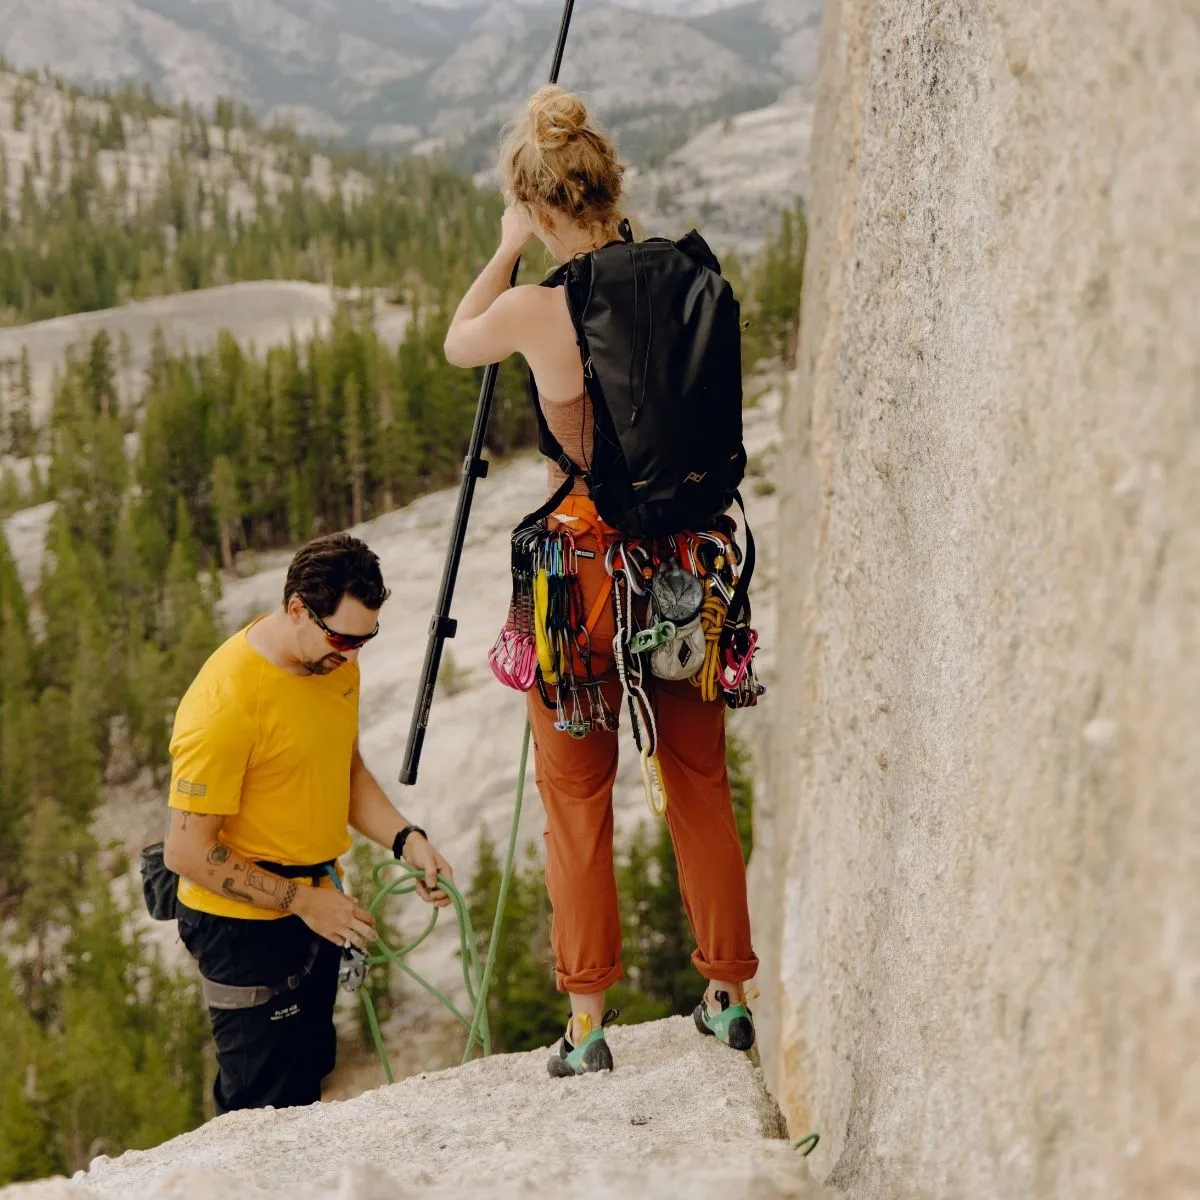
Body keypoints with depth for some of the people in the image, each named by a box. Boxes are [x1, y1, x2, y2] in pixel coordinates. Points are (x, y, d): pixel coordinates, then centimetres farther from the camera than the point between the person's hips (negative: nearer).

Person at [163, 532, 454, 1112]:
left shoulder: (335, 661, -1)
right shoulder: (225, 702, -26)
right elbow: (187, 852, -22)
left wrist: (406, 840, -2)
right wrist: (301, 901, -19)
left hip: (314, 905, 8)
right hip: (245, 924, -8)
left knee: (310, 1075, 19)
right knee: (268, 1112, -1)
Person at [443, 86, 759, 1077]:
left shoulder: (535, 309, -15)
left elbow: (456, 345, 8)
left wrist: (508, 251, 16)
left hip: (586, 565, -4)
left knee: (578, 800, 11)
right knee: (701, 782, 18)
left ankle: (588, 1023, 17)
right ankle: (729, 994, 28)